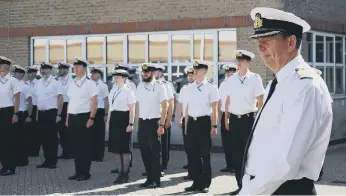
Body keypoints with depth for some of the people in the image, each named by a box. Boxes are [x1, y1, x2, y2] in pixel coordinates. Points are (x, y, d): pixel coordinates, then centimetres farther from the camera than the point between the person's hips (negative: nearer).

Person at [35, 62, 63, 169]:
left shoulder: (54, 82, -8)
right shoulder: (38, 83, 10)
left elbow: (60, 98, -10)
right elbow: (38, 99, 14)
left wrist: (59, 114, -13)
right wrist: (37, 114, 11)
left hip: (51, 113, -6)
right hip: (41, 113, 6)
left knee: (52, 137, 1)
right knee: (43, 137, 10)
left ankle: (53, 161, 9)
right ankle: (47, 160, 19)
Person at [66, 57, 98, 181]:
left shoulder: (89, 83, -5)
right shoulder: (72, 84, 13)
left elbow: (94, 102, -8)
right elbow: (70, 102, 17)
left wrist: (91, 118, -15)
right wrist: (67, 119, 12)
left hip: (84, 117, -6)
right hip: (73, 118, 6)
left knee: (85, 146, 0)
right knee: (76, 145, 9)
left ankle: (85, 173, 8)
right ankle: (78, 172, 17)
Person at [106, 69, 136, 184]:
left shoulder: (128, 91, -7)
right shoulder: (113, 91, 14)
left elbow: (132, 109, -9)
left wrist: (131, 124, -15)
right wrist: (108, 122, 15)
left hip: (124, 118, -7)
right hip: (114, 119, 7)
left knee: (125, 148, 0)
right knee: (116, 148, 9)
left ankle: (125, 175, 9)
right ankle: (120, 173, 18)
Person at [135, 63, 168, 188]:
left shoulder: (159, 87, -6)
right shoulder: (140, 86, 8)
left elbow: (164, 108, -7)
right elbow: (138, 105, 12)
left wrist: (161, 125, -13)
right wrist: (137, 124, 8)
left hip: (154, 122, -5)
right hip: (142, 122, 5)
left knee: (154, 152, 1)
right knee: (144, 151, 9)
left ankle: (156, 180, 11)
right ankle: (149, 178, 21)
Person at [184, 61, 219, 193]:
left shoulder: (211, 88, -4)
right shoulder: (189, 88, 10)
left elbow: (214, 109, -3)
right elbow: (187, 107, 14)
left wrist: (214, 126, -7)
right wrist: (186, 125, 12)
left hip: (204, 121, -5)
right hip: (192, 122, 5)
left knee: (205, 154, 3)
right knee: (193, 154, 8)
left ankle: (205, 184, 12)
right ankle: (196, 182, 17)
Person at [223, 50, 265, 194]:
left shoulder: (255, 78, -4)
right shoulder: (231, 80, 8)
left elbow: (260, 101, -2)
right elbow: (228, 100, 13)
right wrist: (226, 118, 9)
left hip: (248, 119, -4)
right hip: (234, 119, 4)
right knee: (236, 152, 7)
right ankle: (240, 184, 17)